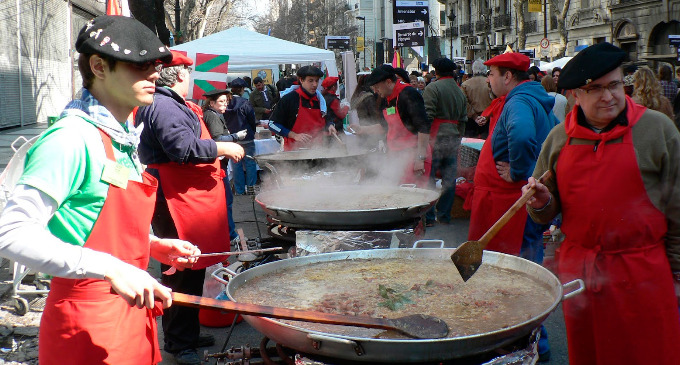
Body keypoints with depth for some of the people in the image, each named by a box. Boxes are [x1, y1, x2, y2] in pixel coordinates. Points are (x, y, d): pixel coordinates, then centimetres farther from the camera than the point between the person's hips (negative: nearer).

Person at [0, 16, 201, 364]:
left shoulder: (123, 139, 9)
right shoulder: (71, 139, -18)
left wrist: (157, 246, 5)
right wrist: (110, 268, -29)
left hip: (132, 308, 8)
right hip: (88, 325, -8)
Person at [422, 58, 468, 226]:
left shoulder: (433, 88, -7)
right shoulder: (460, 92, 16)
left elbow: (427, 116, -14)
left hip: (436, 139, -7)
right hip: (453, 140, 7)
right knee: (449, 179, 10)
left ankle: (428, 216, 0)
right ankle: (444, 215, 17)